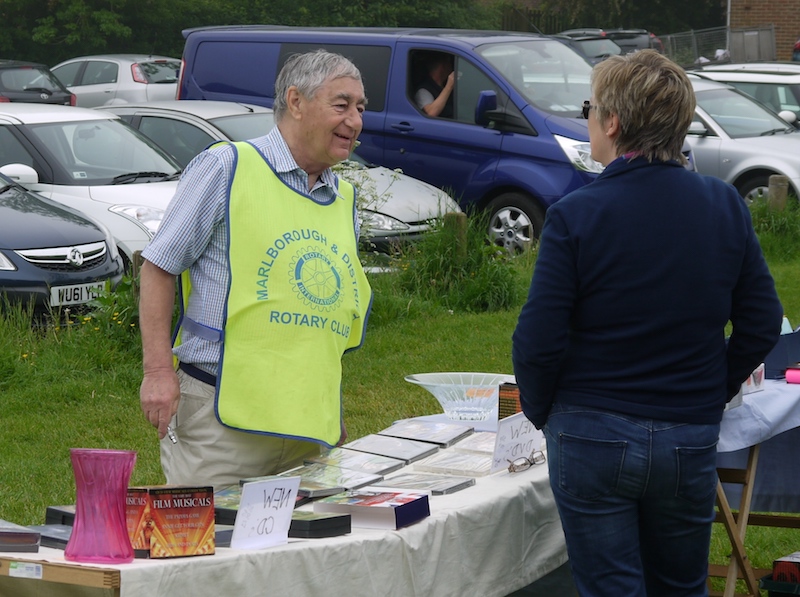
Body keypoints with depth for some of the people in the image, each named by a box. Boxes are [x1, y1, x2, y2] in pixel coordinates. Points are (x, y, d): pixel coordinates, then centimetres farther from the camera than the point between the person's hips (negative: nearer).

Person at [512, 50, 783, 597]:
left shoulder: (576, 216, -14)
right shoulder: (725, 205, -2)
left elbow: (538, 342, -13)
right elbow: (761, 325, 2)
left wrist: (539, 410, 4)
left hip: (592, 437, -3)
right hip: (692, 439, 4)